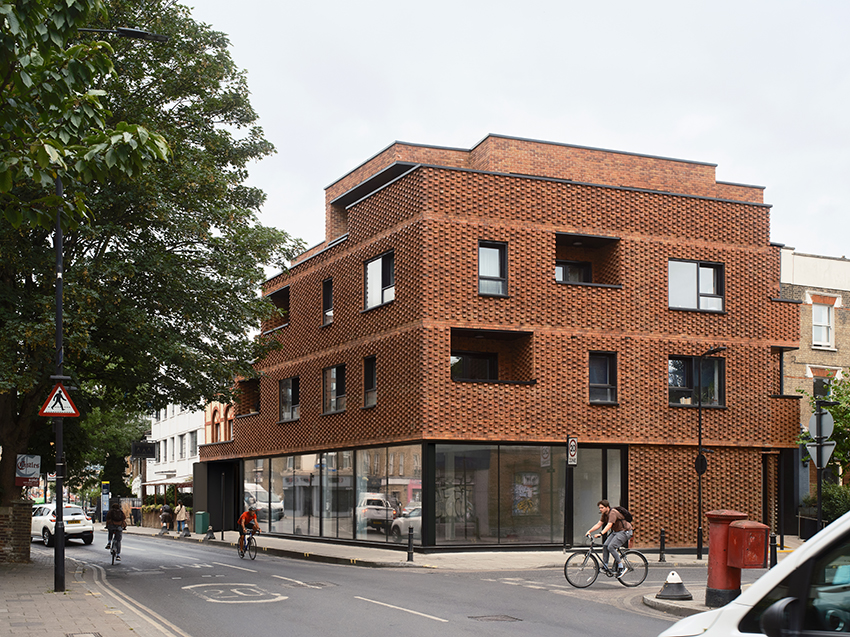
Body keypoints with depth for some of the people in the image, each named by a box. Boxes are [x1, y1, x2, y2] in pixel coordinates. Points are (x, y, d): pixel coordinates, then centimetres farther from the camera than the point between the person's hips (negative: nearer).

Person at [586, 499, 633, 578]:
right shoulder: (604, 514, 4)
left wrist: (601, 533, -48)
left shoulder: (612, 513, -25)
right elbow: (599, 524, 5)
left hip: (624, 532, -9)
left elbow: (609, 525, -37)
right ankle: (605, 566, 4)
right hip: (616, 531, 9)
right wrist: (589, 531, -7)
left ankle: (621, 566, -11)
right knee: (605, 546, -4)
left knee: (611, 547, -21)